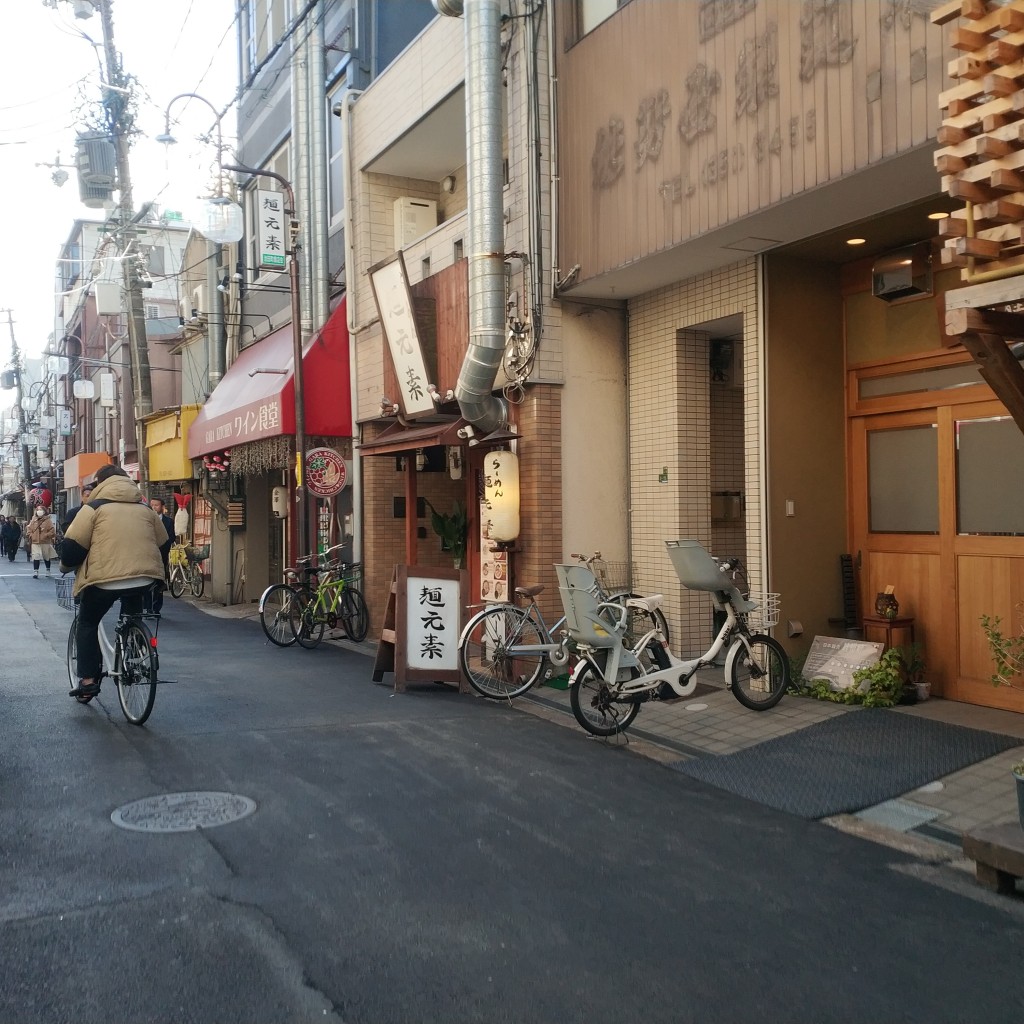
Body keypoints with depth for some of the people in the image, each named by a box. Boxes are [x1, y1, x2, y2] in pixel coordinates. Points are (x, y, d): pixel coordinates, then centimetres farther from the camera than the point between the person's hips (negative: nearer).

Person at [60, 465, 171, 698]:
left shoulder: (94, 508, 4)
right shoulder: (145, 509, 17)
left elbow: (74, 544, 0)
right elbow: (163, 544, 22)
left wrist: (66, 565, 20)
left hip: (105, 578, -4)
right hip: (144, 577, 4)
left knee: (87, 624, 17)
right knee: (132, 620, 31)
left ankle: (88, 679, 9)